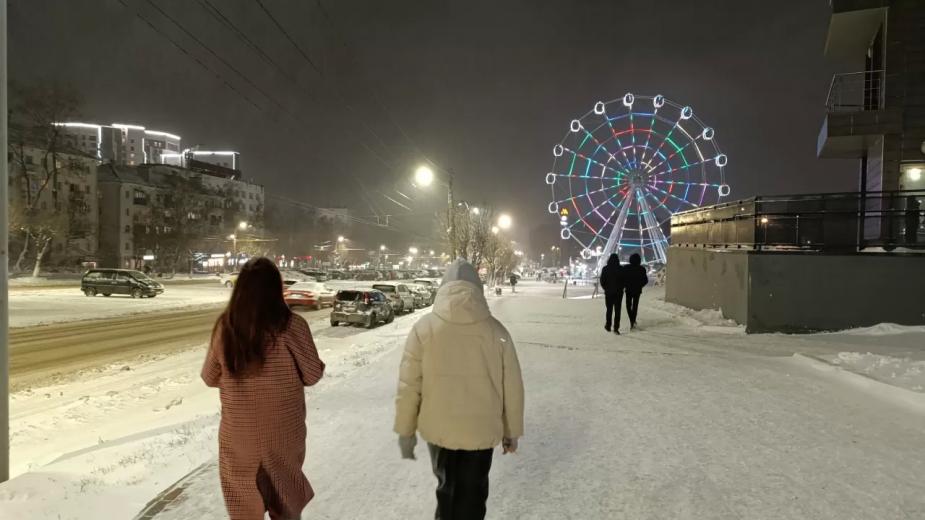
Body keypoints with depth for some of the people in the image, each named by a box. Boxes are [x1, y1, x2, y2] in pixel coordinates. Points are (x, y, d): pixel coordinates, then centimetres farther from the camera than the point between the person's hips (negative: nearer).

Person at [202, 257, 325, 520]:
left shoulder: (225, 326, -11)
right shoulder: (291, 326, -18)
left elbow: (210, 377, 2)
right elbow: (312, 375, -10)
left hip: (238, 432, 2)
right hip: (283, 431, -1)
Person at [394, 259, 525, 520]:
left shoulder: (424, 328, -12)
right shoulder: (496, 330, -10)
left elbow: (408, 387, -8)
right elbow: (512, 389, -4)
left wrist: (405, 431, 6)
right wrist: (512, 431, 10)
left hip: (438, 428, 1)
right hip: (482, 430, 0)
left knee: (447, 487, 25)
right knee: (473, 495, 18)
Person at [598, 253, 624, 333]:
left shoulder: (605, 269, -6)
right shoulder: (620, 269, -8)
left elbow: (602, 281, -3)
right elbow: (624, 280, -4)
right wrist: (620, 288, 12)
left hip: (608, 292, 1)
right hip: (619, 292, -1)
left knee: (609, 310, 13)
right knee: (617, 310, 3)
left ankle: (608, 326, 18)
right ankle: (616, 328, 0)